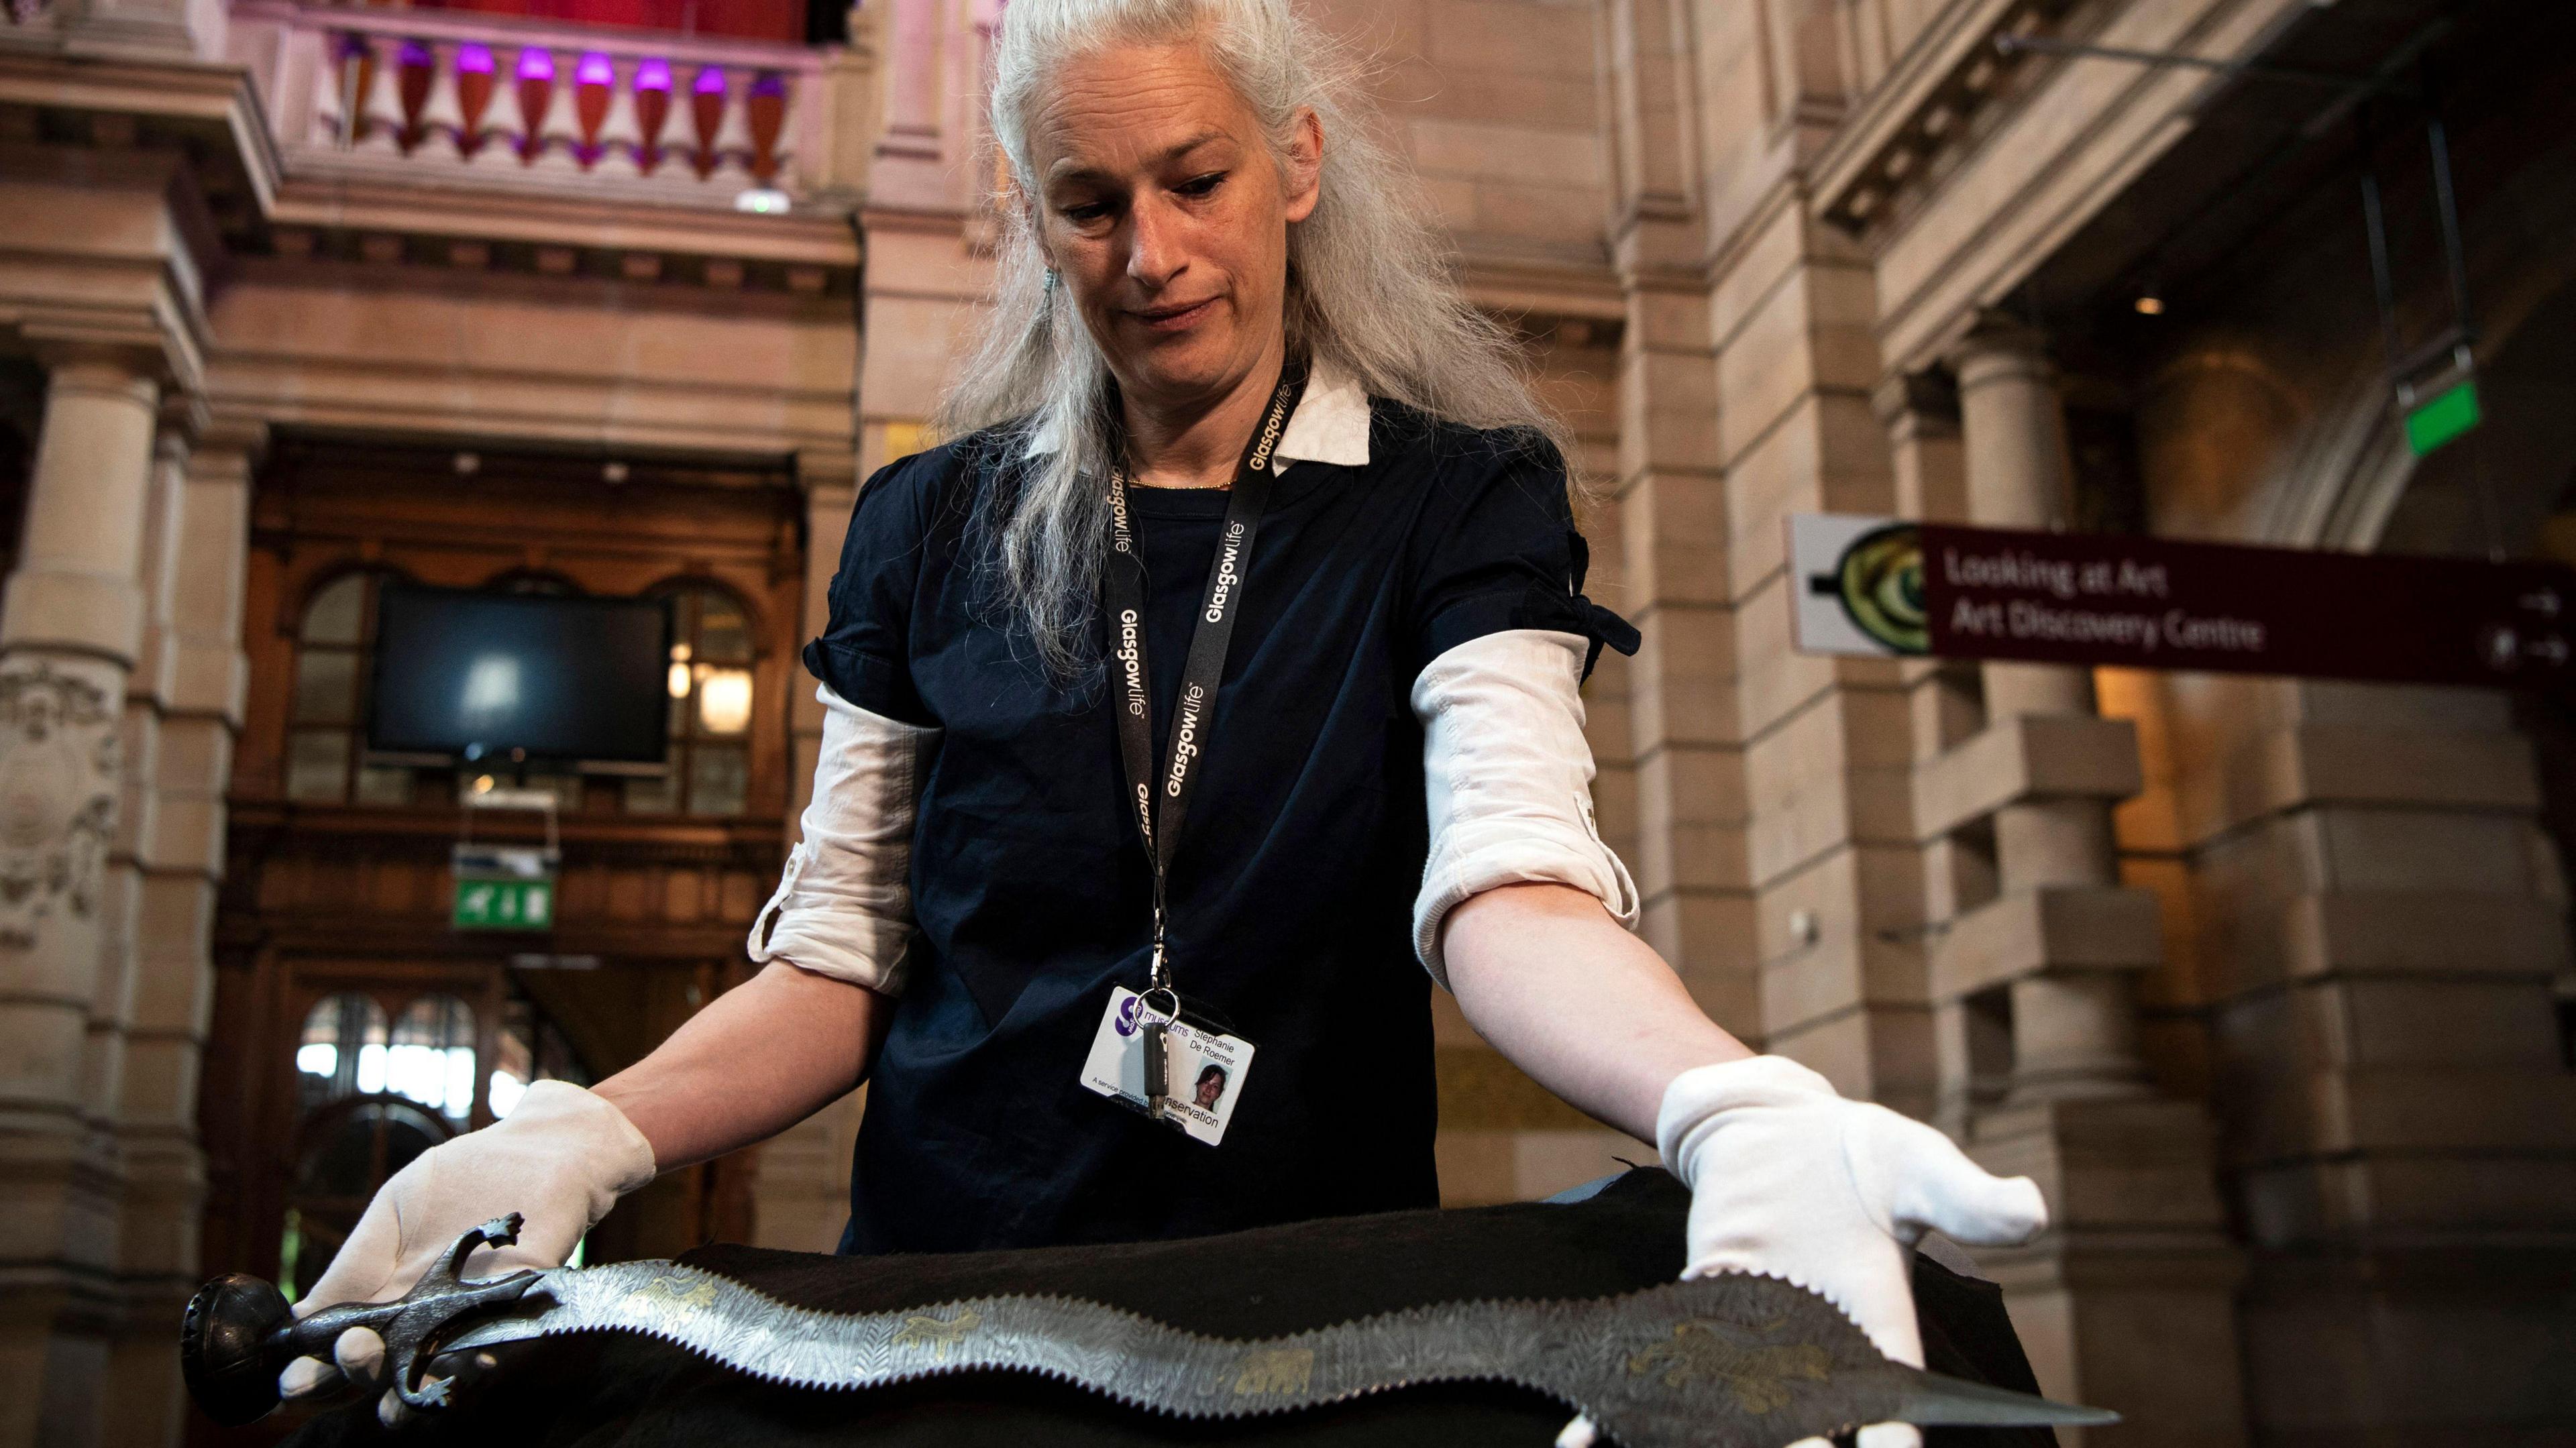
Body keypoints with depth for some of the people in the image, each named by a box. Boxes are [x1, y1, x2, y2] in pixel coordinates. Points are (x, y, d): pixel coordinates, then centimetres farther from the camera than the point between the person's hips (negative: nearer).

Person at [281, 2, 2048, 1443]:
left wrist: (1734, 1109, -40)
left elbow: (1506, 884, -20)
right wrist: (591, 1135, -14)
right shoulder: (933, 524, 3)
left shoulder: (1458, 500, -4)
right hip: (942, 1298, 2)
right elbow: (840, 963, 4)